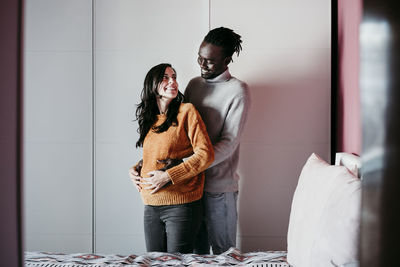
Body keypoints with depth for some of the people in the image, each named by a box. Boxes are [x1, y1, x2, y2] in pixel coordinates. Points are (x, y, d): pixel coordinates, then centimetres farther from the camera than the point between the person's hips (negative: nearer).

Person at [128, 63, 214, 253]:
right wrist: (136, 169, 7)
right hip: (151, 207, 6)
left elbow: (206, 154, -12)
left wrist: (168, 176, -16)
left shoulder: (186, 111, -5)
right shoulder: (150, 118, 13)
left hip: (181, 205, -6)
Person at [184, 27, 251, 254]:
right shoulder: (194, 84, 11)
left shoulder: (238, 91, -9)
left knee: (223, 252, 5)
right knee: (196, 249, 15)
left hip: (219, 185, -5)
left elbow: (229, 143, -16)